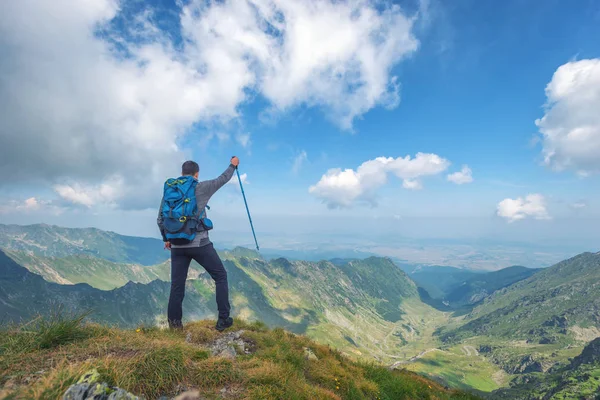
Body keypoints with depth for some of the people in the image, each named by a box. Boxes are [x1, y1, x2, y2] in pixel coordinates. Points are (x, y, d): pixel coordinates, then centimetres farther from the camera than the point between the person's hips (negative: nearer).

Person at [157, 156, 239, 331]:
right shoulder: (201, 188, -4)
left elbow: (160, 219, 10)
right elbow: (222, 179, 12)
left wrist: (166, 238, 24)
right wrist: (233, 165, 30)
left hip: (177, 245, 4)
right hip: (199, 243, -4)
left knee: (177, 283, 14)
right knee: (220, 276, 9)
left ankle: (174, 322, 21)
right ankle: (223, 319, 11)